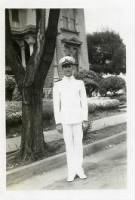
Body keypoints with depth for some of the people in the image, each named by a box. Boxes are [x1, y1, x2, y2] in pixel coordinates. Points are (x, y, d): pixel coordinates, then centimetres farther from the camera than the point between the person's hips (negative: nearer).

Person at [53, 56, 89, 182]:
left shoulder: (80, 83, 2)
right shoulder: (57, 86, -1)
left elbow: (84, 103, 1)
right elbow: (56, 105, -3)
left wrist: (85, 120, -4)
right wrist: (58, 123, -7)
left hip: (77, 119, 1)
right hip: (65, 120, -1)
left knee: (78, 144, 6)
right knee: (69, 145, 5)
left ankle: (79, 169, 18)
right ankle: (71, 171, 14)